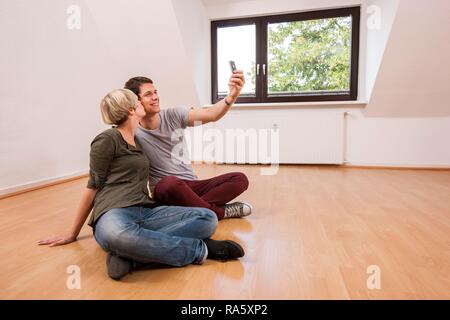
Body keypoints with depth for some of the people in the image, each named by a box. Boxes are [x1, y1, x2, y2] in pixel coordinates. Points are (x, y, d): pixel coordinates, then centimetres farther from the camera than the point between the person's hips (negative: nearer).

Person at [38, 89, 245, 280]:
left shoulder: (138, 141, 24)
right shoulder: (107, 139, 1)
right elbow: (93, 188, 3)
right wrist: (73, 234, 8)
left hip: (146, 212, 7)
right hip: (115, 214, -7)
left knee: (208, 218, -14)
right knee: (116, 234, -45)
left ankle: (130, 255, -27)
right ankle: (200, 249, -28)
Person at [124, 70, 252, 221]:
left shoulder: (173, 115, 1)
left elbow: (211, 115, -12)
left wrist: (232, 95, -30)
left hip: (192, 184, 4)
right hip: (166, 190, -4)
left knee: (240, 179, -12)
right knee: (170, 183, -39)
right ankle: (220, 212, -18)